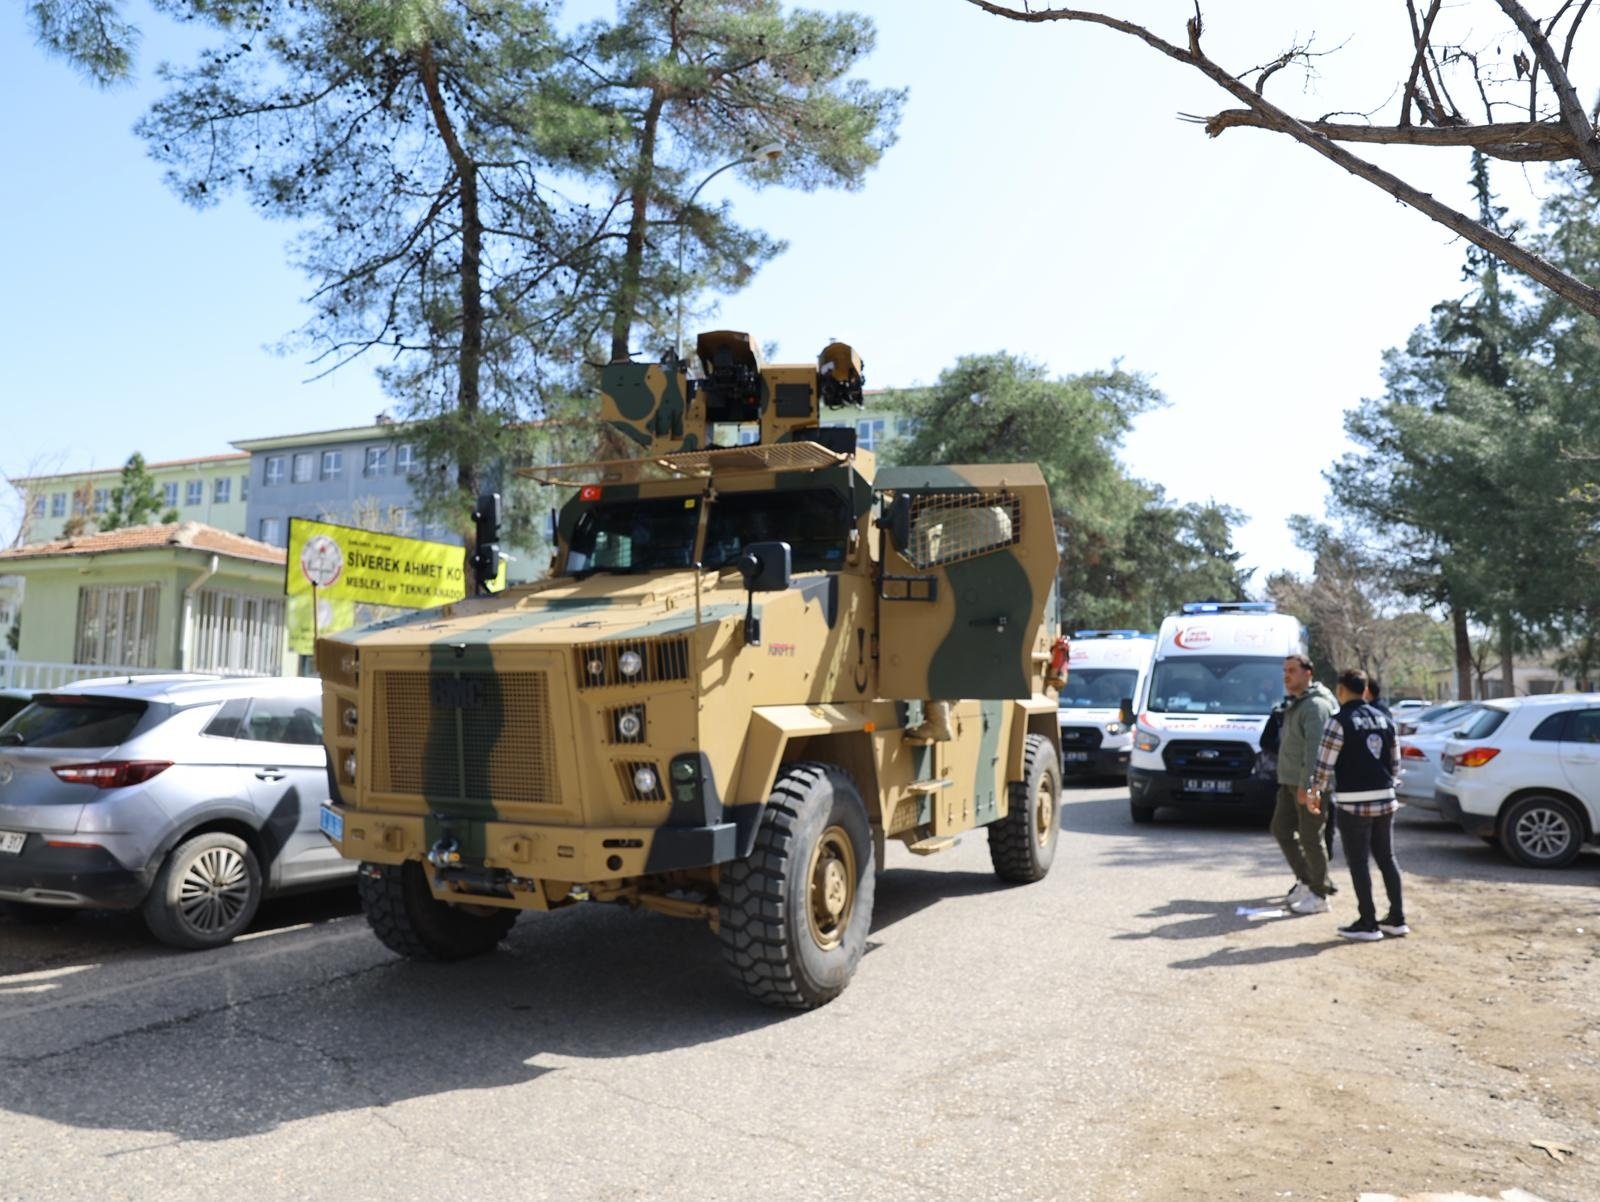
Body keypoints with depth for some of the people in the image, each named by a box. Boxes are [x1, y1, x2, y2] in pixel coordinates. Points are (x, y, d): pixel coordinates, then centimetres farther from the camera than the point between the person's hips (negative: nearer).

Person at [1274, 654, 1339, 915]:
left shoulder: (1316, 705, -16)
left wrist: (1306, 785, -29)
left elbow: (1315, 749, -25)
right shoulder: (1295, 703, 16)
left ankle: (1319, 896, 8)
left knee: (1310, 839, -3)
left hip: (1309, 785, -10)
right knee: (1281, 830, 13)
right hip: (1290, 782, 10)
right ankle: (1305, 881, 24)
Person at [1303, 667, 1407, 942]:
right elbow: (1395, 763, 13)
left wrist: (1314, 792, 1)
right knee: (1387, 859, 15)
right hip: (1385, 799, 7)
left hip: (1353, 802, -7)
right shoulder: (1384, 719, 10)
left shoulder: (1340, 721, -11)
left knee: (1358, 863, 0)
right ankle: (1397, 918, 20)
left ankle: (1368, 924, 4)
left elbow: (1324, 764, -12)